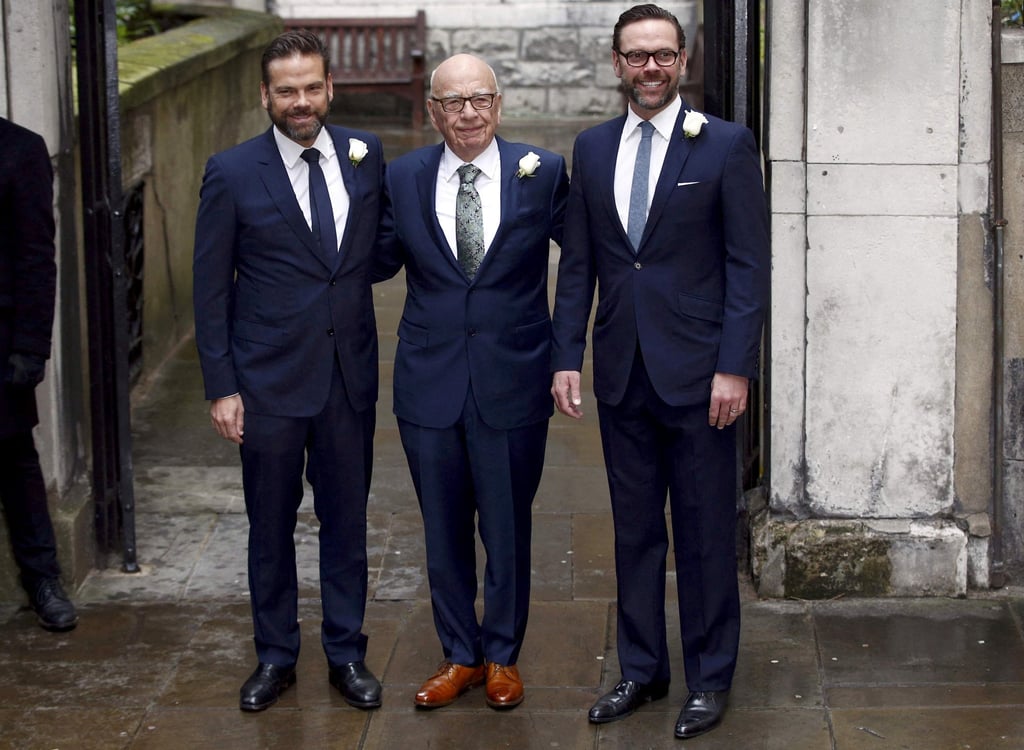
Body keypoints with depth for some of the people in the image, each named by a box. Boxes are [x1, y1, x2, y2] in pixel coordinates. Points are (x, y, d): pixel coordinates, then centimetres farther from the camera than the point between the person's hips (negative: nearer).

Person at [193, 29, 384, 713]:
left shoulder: (366, 156, 2)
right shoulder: (233, 173, -6)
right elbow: (211, 289, -3)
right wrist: (221, 387, -6)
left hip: (350, 374, 2)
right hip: (270, 378, -2)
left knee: (347, 520, 11)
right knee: (271, 525, 9)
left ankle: (347, 652, 24)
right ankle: (276, 656, 24)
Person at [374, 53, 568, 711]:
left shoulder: (543, 173, -5)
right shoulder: (403, 178, 1)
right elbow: (380, 262, 9)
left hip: (513, 381, -2)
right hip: (430, 384, 2)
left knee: (507, 528, 10)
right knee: (444, 530, 12)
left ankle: (503, 656, 28)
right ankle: (460, 656, 28)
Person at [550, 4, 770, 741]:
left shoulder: (726, 145, -4)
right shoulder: (593, 148, 9)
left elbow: (748, 265, -6)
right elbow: (578, 264, 11)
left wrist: (734, 367, -13)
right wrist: (566, 358, 4)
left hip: (697, 373, -4)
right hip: (622, 374, 4)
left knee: (705, 533, 4)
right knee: (634, 530, 12)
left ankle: (711, 677, 16)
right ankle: (641, 670, 23)